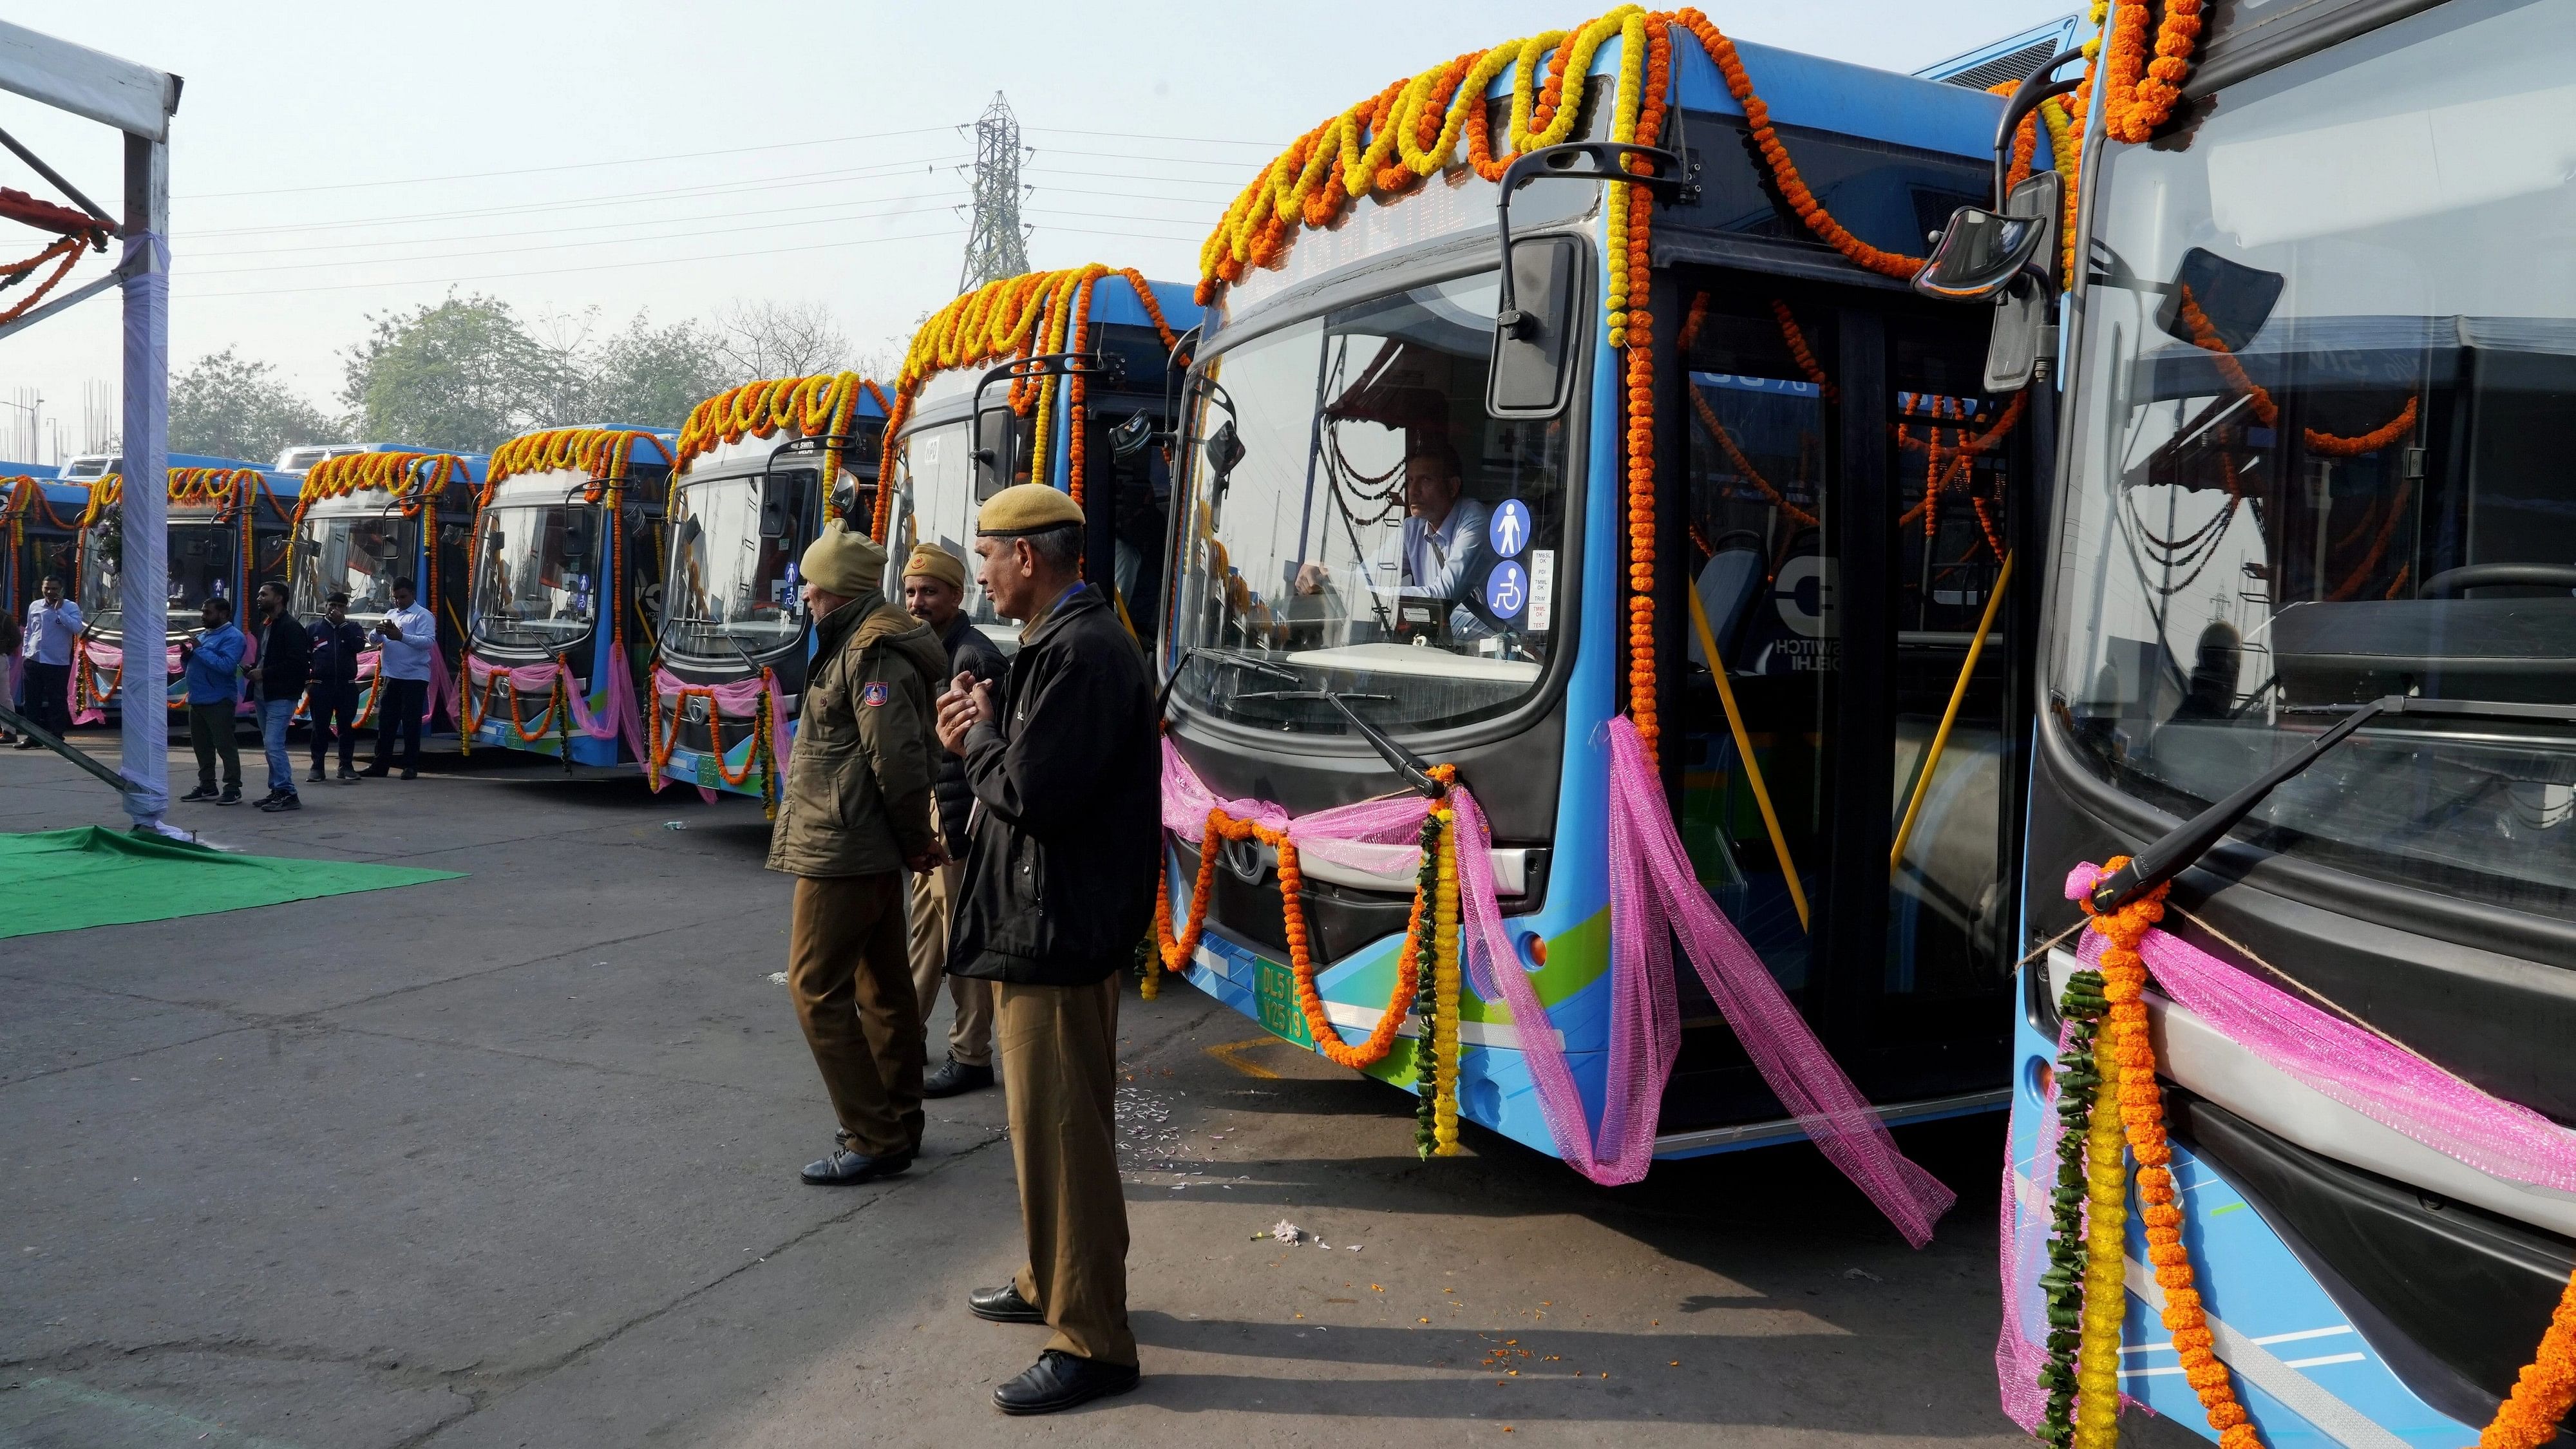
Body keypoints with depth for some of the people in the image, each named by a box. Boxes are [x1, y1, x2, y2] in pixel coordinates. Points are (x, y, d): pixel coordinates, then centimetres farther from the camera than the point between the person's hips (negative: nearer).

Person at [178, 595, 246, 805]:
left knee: (225, 746, -7)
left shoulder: (232, 637, -10)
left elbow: (227, 665, -24)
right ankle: (206, 787, 22)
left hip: (218, 701, -10)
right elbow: (192, 666, 26)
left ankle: (233, 789, -5)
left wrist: (200, 650, -19)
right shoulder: (204, 635, 20)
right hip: (197, 700, 10)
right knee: (202, 746, 14)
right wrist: (187, 656, 4)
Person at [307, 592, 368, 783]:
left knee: (346, 727, 3)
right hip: (321, 687, 0)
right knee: (320, 727, 2)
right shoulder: (314, 629, 7)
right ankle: (317, 766, 7)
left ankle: (346, 766, 8)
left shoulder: (352, 628, 8)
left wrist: (343, 624, -13)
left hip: (347, 687, 0)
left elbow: (359, 646, -12)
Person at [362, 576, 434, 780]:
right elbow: (375, 641, 14)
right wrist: (378, 632, -10)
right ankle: (380, 765, 15)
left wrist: (401, 636, -28)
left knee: (411, 723, -1)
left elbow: (429, 641, -18)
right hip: (391, 676, 6)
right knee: (385, 722, 9)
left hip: (414, 677, -6)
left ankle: (411, 767, 6)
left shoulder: (423, 616, -4)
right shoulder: (390, 614, 17)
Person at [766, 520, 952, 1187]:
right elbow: (902, 757, 17)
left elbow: (897, 758, -24)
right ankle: (899, 1124, 27)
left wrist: (915, 842, -14)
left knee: (817, 989, -5)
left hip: (842, 855, -11)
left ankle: (874, 1139, -1)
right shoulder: (868, 643, 15)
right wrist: (912, 841, 13)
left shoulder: (872, 652, -18)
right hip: (872, 853, 11)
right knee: (884, 985, 16)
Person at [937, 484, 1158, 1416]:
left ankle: (1091, 1343, 7)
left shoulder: (1082, 652, -20)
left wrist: (979, 734, -8)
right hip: (1042, 926, 11)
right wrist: (979, 741, -1)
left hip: (1056, 936, -11)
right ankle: (1053, 1283, 37)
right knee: (1048, 1121, 22)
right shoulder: (1064, 642, 15)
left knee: (1060, 1131, -3)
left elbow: (1031, 794, -26)